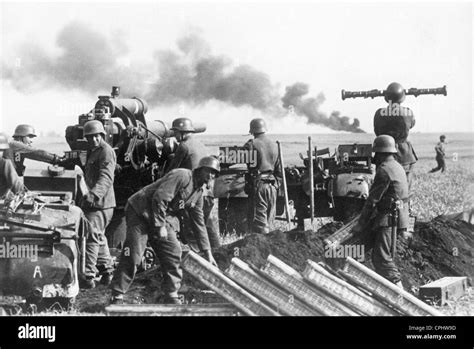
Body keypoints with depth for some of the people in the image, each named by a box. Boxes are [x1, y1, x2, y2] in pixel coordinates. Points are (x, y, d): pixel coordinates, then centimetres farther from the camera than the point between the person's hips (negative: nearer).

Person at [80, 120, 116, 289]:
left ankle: (88, 277, -12)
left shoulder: (106, 151, -14)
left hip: (101, 203, -11)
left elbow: (106, 178, -27)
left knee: (91, 237, -12)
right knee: (99, 238, 18)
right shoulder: (92, 151, 18)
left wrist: (94, 193, -40)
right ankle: (106, 271, 27)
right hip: (94, 202, 11)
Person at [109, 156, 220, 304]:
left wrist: (207, 252, 13)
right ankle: (117, 296, -8)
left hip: (163, 217, 9)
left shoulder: (198, 192, 11)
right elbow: (159, 198, -25)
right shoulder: (181, 176, -17)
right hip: (141, 212, -9)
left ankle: (171, 296, 6)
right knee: (132, 255, -13)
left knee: (174, 252, -2)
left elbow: (198, 223, 16)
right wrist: (160, 226, -22)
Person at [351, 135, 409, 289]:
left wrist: (361, 224, -7)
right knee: (377, 256, 15)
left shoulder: (384, 170, -14)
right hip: (399, 217, 10)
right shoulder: (398, 167, 18)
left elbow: (372, 200, -13)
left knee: (382, 258, -13)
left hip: (388, 220, -10)